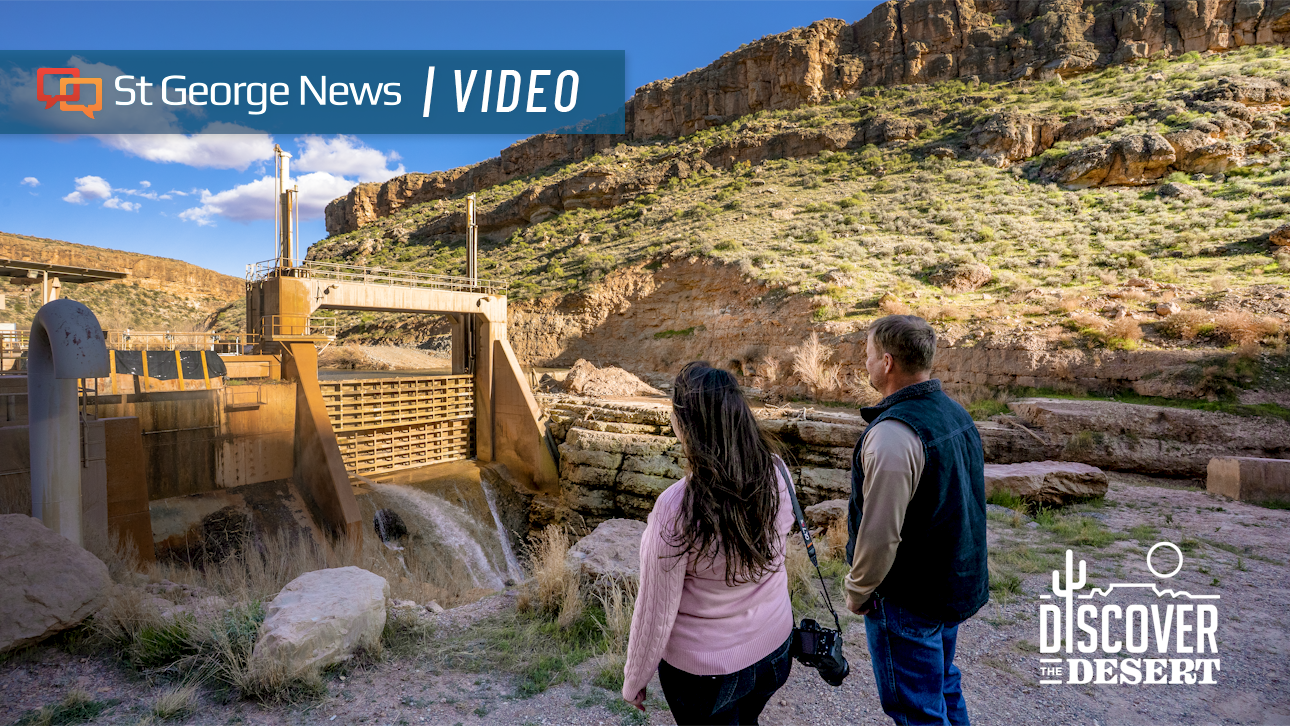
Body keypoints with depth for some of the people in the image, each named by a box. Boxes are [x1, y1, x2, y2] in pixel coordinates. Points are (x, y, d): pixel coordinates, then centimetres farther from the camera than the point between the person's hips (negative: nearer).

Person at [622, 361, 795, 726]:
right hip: (774, 648, 5)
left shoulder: (676, 509, -33)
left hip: (704, 669, -5)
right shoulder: (776, 476, -18)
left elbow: (655, 613, -21)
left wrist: (633, 680, -5)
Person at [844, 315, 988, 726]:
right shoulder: (955, 412, 1)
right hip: (957, 583, 9)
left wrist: (856, 591, -11)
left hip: (908, 600, -9)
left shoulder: (893, 434, -29)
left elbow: (879, 534, -28)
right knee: (944, 687, 27)